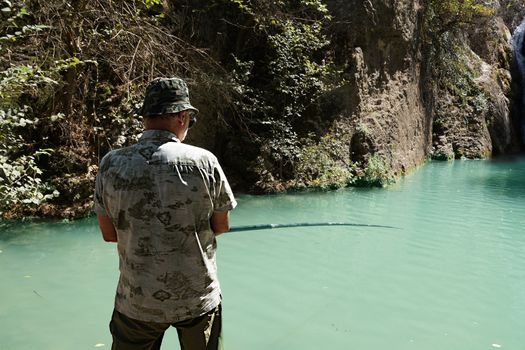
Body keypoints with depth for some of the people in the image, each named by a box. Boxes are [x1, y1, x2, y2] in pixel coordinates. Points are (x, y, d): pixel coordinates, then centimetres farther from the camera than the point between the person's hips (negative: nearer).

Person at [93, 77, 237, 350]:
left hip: (137, 302, 1)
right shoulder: (204, 162, -14)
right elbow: (221, 226, -2)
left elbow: (109, 233, 1)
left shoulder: (112, 164, -9)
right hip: (199, 299, -1)